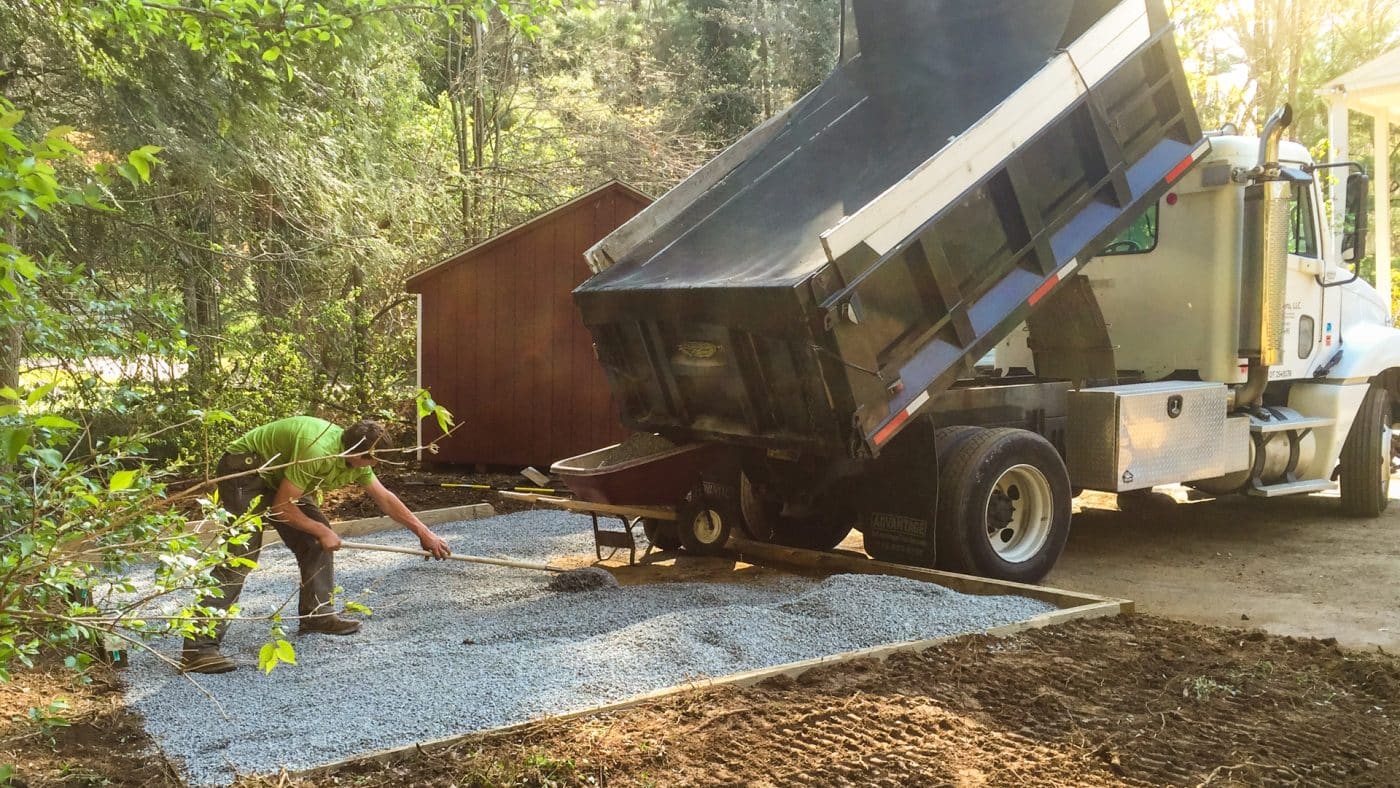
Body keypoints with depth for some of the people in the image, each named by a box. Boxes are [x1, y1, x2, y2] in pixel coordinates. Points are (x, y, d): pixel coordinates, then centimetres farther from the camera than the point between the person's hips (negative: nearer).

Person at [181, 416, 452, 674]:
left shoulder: (356, 458, -5)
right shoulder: (317, 452, -33)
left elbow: (385, 498, 8)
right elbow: (281, 507, -27)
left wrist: (424, 532, 9)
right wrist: (322, 531, -15)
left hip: (276, 477, 10)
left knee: (315, 541, 4)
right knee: (240, 556, -20)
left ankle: (317, 613, 17)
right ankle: (199, 648, -25)